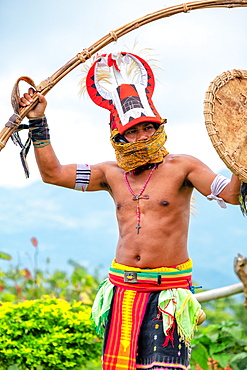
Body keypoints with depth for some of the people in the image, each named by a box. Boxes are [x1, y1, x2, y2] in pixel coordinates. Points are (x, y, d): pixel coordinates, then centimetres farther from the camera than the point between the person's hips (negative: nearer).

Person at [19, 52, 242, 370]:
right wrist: (37, 122, 8)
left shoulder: (182, 167, -2)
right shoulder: (112, 174, 10)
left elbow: (230, 194, -13)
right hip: (122, 286, 4)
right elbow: (52, 173, 11)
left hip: (168, 289, -4)